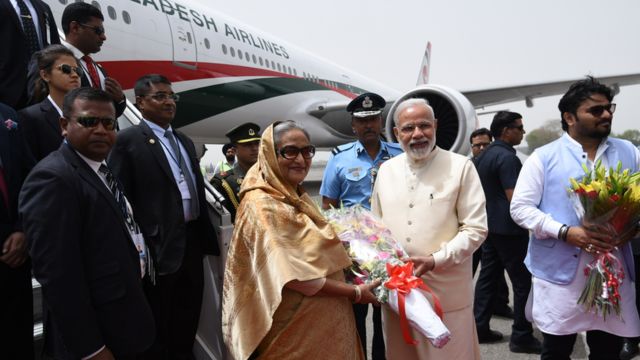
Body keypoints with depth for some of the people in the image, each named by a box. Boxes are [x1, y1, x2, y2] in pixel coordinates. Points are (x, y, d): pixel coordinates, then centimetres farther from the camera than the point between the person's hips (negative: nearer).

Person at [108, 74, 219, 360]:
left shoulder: (185, 142, 15)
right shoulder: (128, 140, -8)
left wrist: (206, 236, 13)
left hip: (192, 241, 7)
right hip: (160, 246, -7)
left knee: (188, 318, 19)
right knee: (158, 327, 9)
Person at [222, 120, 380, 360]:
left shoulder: (298, 197, 7)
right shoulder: (262, 205, -20)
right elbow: (292, 276, -24)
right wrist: (354, 293, -17)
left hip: (320, 320, 8)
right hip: (293, 327, -8)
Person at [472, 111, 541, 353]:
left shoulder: (483, 156, 12)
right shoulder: (507, 157, -16)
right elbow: (514, 198, -22)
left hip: (490, 224, 9)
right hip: (508, 227, -9)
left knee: (488, 276, 12)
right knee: (522, 281, 0)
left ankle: (480, 328, 17)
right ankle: (521, 336, 5)